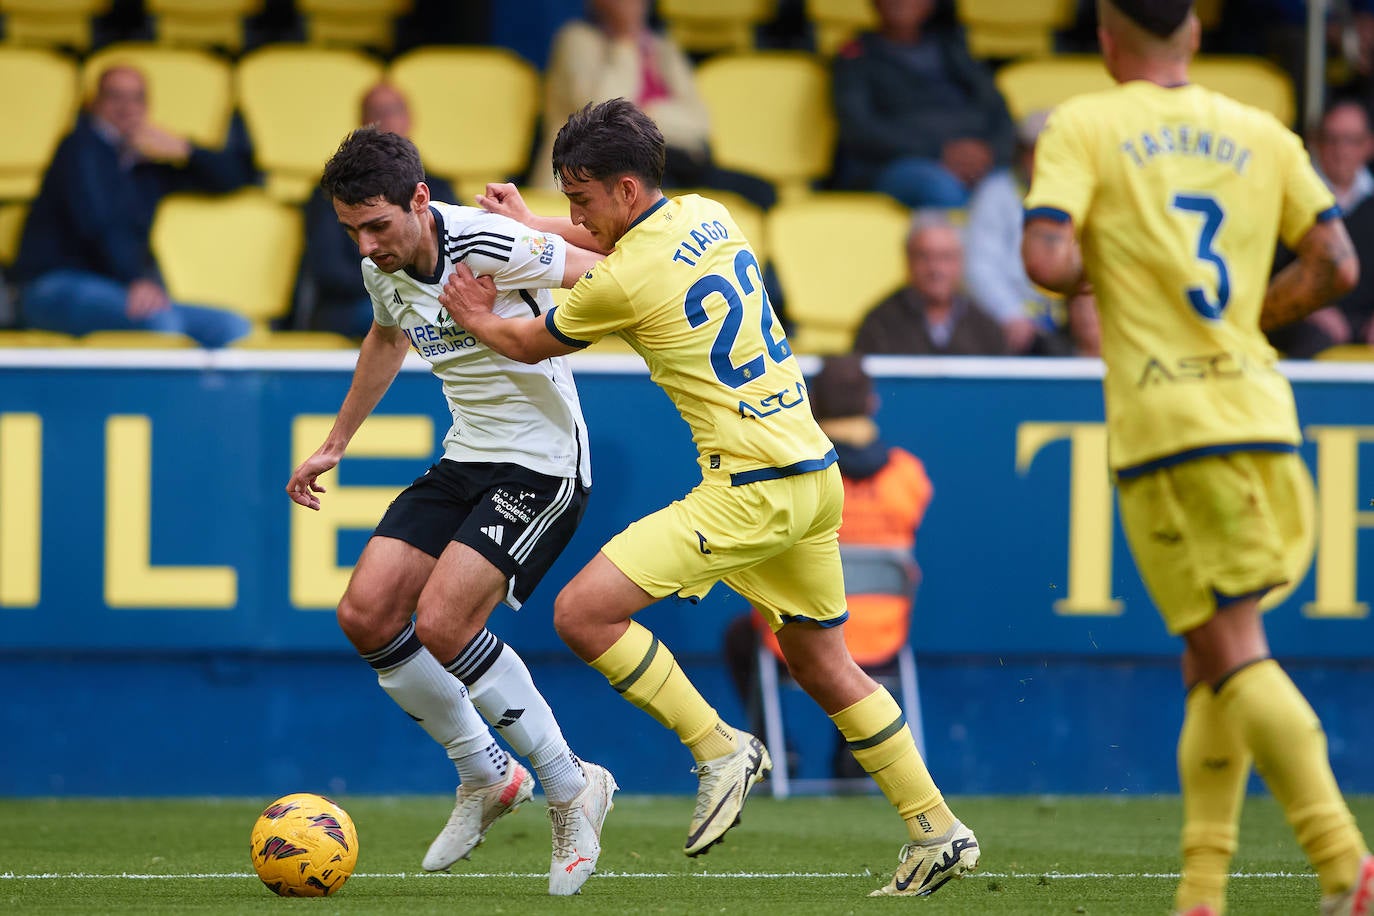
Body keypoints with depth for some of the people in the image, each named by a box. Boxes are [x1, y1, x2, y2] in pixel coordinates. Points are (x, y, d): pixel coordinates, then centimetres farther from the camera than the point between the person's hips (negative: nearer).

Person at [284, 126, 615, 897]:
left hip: (542, 465, -8)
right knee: (366, 614, -3)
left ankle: (572, 788, -4)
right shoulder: (383, 270, 2)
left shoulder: (488, 246, -23)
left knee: (441, 622, -21)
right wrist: (335, 445, 31)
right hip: (465, 459, 8)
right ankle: (487, 778, 15)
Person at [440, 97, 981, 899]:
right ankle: (938, 832, 21)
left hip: (751, 490, -9)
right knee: (822, 663, 19)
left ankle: (720, 749, -2)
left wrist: (476, 319, 25)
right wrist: (531, 225, 36)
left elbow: (533, 344, 5)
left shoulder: (625, 282, -14)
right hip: (816, 473, 9)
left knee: (584, 612, -10)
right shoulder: (706, 216, 8)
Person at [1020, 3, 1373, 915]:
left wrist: (1094, 267, 8)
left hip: (1166, 427, -5)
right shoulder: (1262, 134, 12)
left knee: (1236, 657, -7)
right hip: (1263, 418, 5)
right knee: (1212, 660, 14)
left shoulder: (1082, 128, 0)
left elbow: (1046, 258, -14)